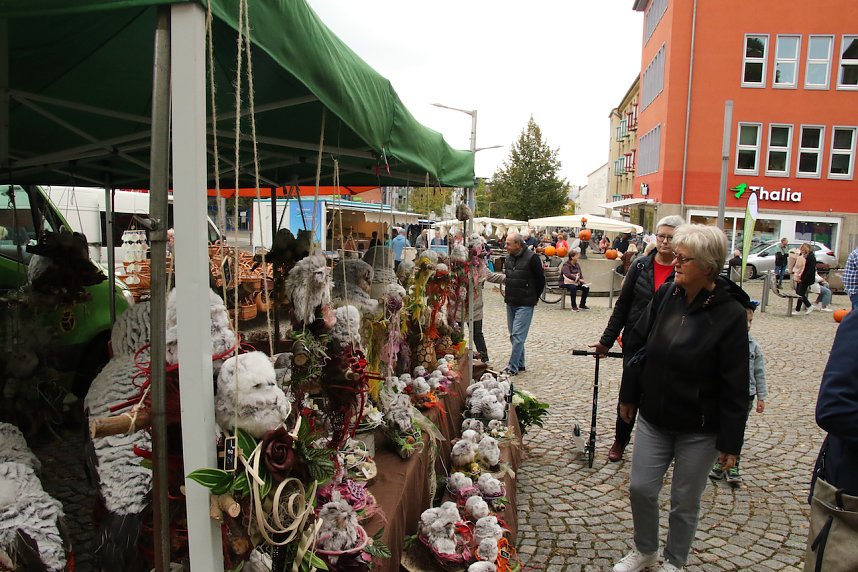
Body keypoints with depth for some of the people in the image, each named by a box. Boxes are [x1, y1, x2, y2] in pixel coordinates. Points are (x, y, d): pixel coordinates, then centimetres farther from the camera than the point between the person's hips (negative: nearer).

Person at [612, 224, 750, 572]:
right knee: (641, 488, 10)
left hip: (699, 429, -4)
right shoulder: (666, 295, -4)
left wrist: (730, 442, -11)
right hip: (653, 418, 4)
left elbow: (735, 386, -14)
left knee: (685, 501, 12)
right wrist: (629, 396, 11)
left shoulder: (730, 314, -17)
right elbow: (637, 345, 7)